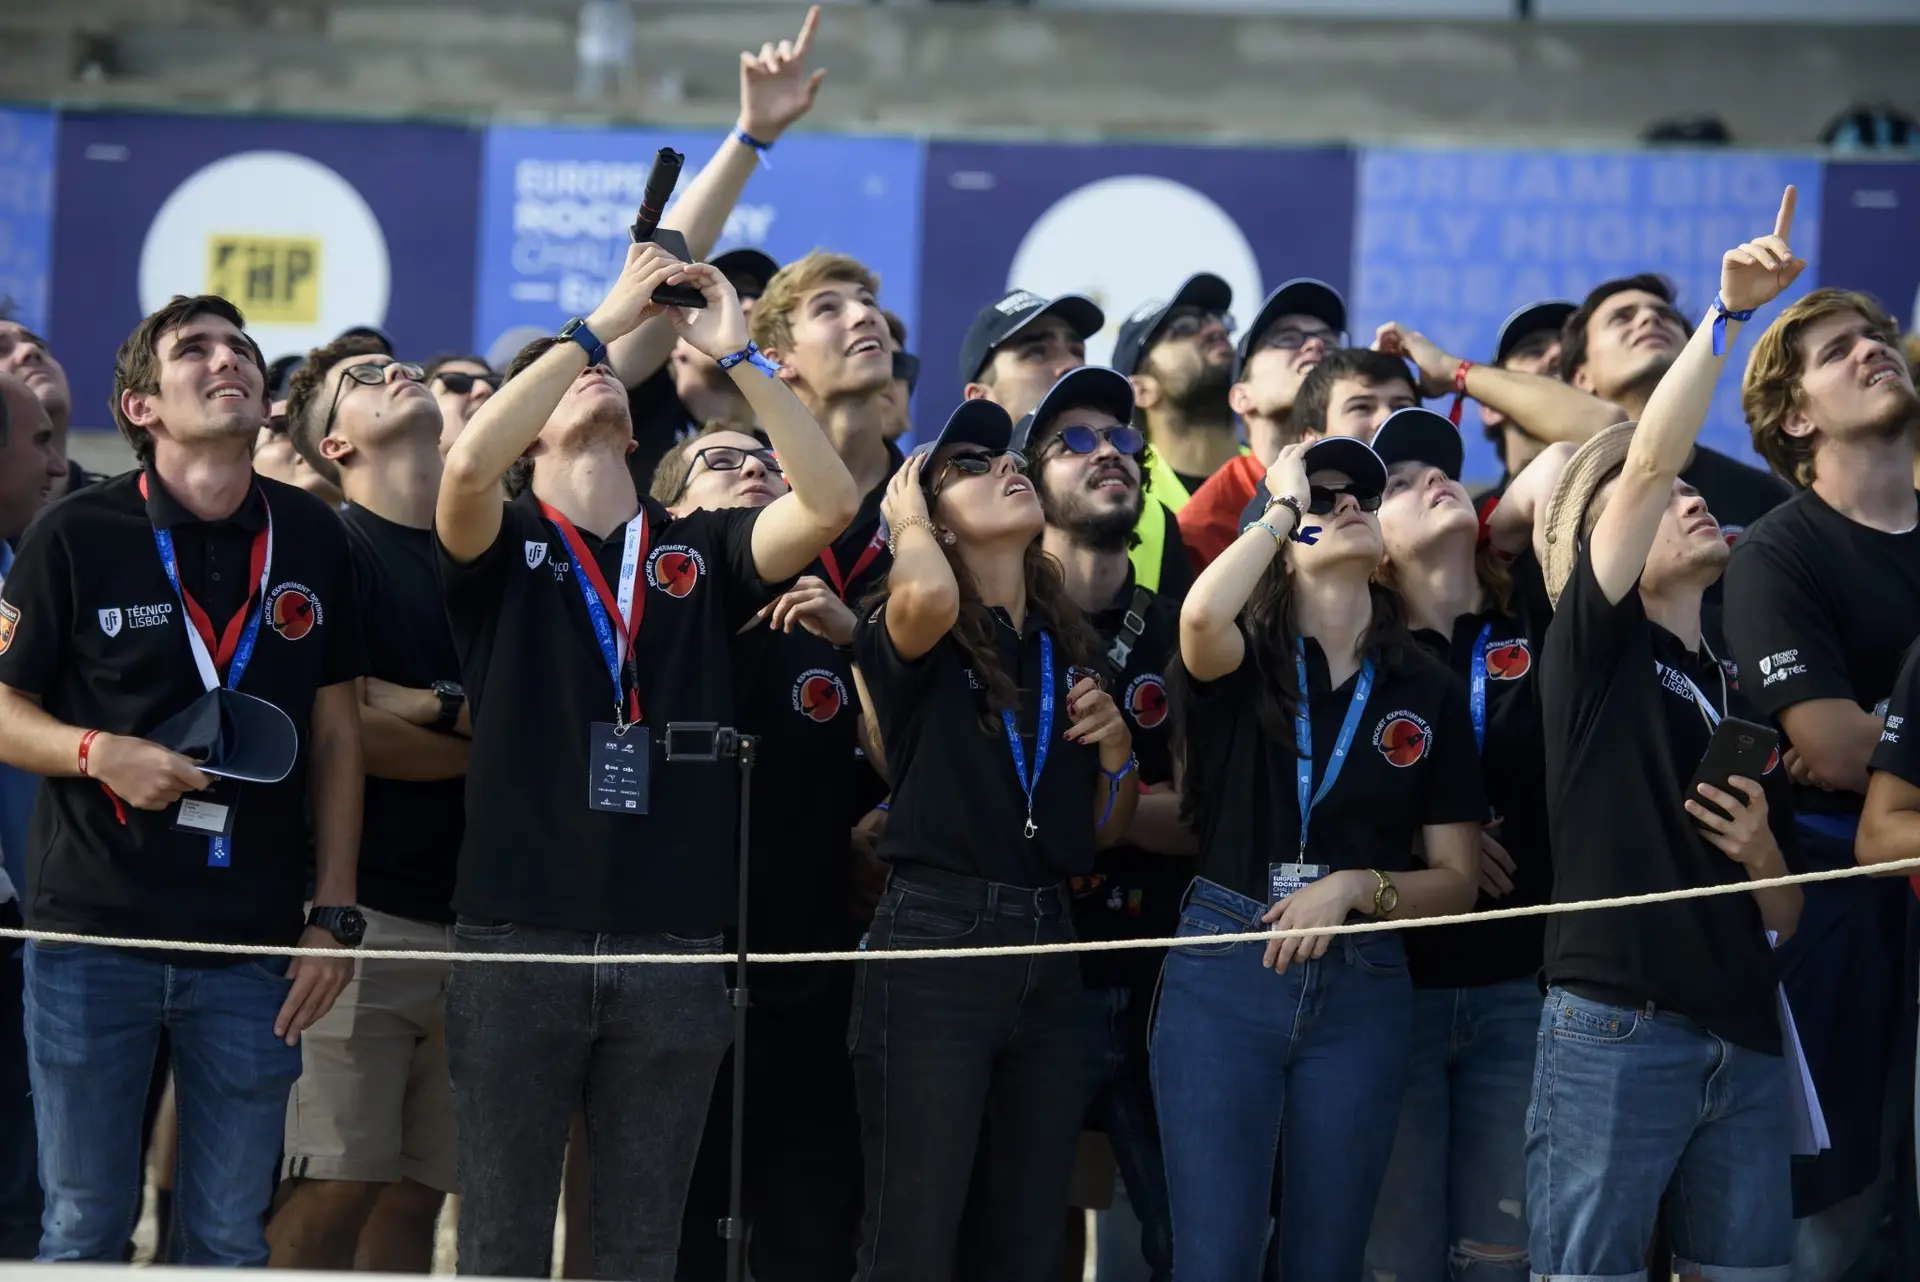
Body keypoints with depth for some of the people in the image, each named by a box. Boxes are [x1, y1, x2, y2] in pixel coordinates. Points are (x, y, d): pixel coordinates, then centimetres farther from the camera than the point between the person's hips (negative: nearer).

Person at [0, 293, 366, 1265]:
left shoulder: (310, 539, 5)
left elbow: (335, 733, 11)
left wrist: (334, 915, 5)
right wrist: (103, 753, -19)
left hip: (252, 946, 2)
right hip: (94, 931, -2)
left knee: (230, 1238, 7)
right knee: (84, 1229, 4)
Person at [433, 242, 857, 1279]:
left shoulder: (695, 553, 12)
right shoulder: (503, 547, 5)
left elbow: (830, 503, -3)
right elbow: (468, 466, -18)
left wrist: (735, 354, -7)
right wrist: (598, 323, -12)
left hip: (675, 948, 2)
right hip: (516, 938, -2)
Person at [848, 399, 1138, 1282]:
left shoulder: (1066, 649, 15)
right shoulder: (915, 636, -2)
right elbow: (927, 597, -29)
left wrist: (1114, 750, 1)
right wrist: (904, 518, -7)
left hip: (1047, 951, 6)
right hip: (933, 946, -6)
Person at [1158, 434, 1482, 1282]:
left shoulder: (1429, 693, 7)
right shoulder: (1243, 660, 1)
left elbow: (1457, 884, 8)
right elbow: (1201, 616, -25)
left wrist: (1354, 886, -12)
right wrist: (1283, 507, -9)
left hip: (1361, 992, 3)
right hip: (1223, 975, -2)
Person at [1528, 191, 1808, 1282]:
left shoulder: (1745, 699, 21)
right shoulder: (1596, 643, 6)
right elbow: (1648, 462, -10)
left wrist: (1761, 853, 0)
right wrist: (1730, 312, -16)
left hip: (1746, 1041, 6)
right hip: (1616, 1027, -6)